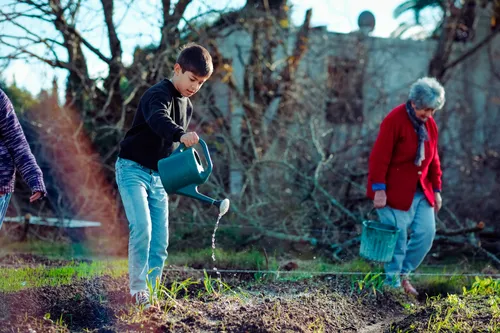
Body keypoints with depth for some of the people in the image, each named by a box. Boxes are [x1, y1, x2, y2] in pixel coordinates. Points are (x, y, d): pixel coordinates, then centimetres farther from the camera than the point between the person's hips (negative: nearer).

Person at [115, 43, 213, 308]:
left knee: (160, 242, 2)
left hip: (158, 176, 8)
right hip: (133, 169, -8)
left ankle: (150, 294, 9)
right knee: (142, 227, -23)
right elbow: (158, 119, -41)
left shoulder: (186, 106, 11)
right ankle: (138, 290, -13)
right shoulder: (159, 94, -16)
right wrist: (181, 134, -59)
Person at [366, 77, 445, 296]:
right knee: (397, 239, -4)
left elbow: (433, 160, 17)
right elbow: (379, 157, -16)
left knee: (426, 233, -1)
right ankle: (393, 284, 10)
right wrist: (379, 189, -19)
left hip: (421, 192, 7)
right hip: (395, 191, -7)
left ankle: (404, 274, 19)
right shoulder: (395, 120, -14)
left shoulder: (430, 124, 9)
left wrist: (436, 189, 14)